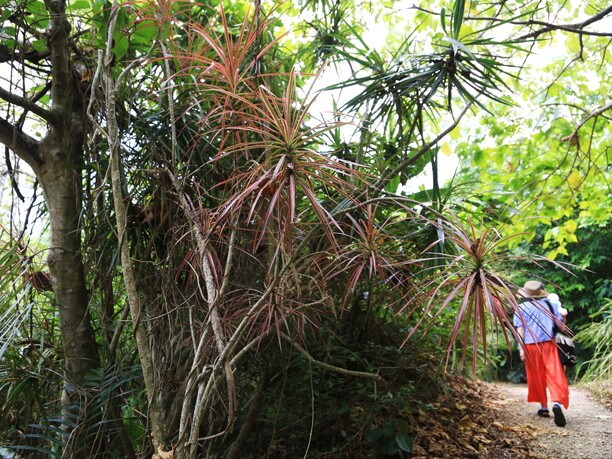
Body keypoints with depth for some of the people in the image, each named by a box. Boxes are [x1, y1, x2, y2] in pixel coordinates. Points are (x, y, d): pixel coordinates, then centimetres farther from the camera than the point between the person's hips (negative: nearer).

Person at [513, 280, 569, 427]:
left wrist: (521, 348, -5)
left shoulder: (521, 308, 0)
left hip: (531, 346, 0)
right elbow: (560, 324, 7)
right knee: (554, 375, -5)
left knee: (537, 377, 13)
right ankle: (557, 403, -27)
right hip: (548, 344, 0)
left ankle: (544, 407, 22)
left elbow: (520, 329, -5)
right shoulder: (550, 304, 5)